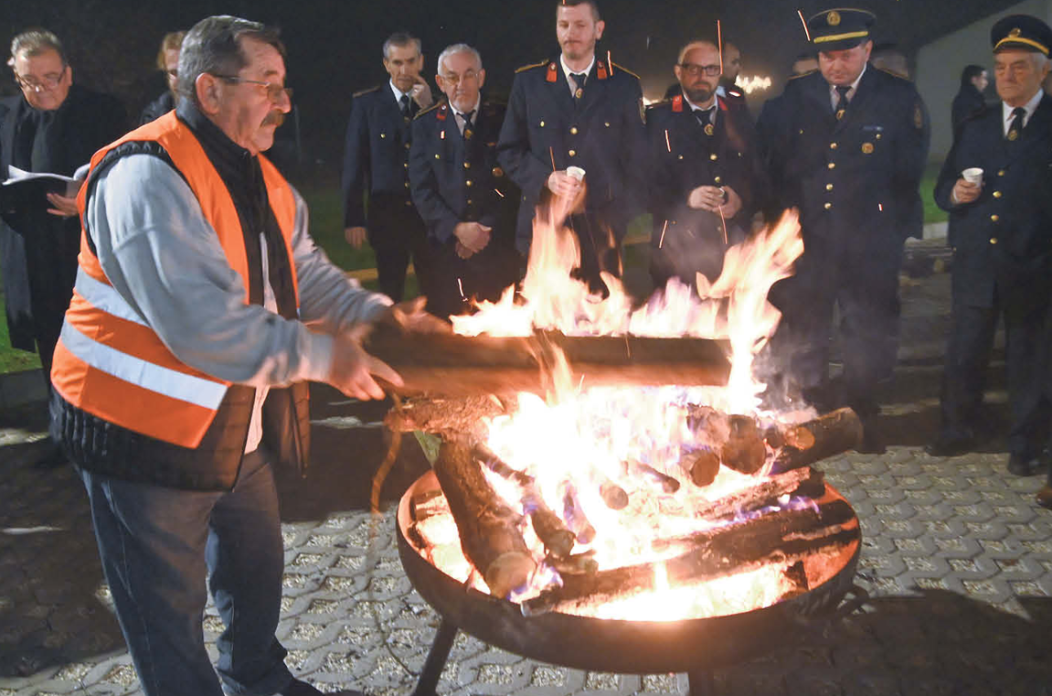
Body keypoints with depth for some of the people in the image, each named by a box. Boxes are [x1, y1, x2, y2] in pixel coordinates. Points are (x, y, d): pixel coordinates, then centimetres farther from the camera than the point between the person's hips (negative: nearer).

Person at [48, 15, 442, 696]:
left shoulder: (258, 175, 6)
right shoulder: (147, 175, -25)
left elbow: (305, 270, 11)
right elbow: (200, 325, -34)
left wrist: (375, 312, -7)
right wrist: (323, 355, -28)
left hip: (236, 423, 9)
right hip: (149, 433, -9)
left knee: (256, 562, 26)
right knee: (170, 608, 9)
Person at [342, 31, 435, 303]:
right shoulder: (366, 103, 2)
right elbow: (354, 164, 1)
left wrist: (428, 108, -11)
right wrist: (353, 219, -4)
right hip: (387, 216, -1)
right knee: (390, 294, 6)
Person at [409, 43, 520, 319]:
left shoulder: (503, 119, 5)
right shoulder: (425, 125, 8)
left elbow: (515, 183, 1)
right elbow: (421, 190, 2)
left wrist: (486, 230, -9)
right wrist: (457, 229, -11)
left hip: (498, 247, 0)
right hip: (447, 249, 1)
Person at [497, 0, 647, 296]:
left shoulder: (625, 85, 6)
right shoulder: (527, 82, 7)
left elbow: (636, 161, 7)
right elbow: (508, 150, 9)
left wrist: (633, 226, 1)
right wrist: (546, 178, -9)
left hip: (604, 228, 0)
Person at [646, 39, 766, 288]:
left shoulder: (739, 121, 15)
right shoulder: (657, 119, 3)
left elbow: (758, 181, 16)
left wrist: (742, 200, -6)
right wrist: (684, 199, -17)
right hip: (677, 248, -3)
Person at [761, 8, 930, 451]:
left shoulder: (899, 98, 0)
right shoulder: (796, 95, 5)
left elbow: (910, 170, 4)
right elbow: (776, 163, 10)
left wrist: (893, 229, 1)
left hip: (870, 247, -1)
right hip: (807, 239, 1)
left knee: (867, 335, 8)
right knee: (800, 336, 6)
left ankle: (862, 419, 24)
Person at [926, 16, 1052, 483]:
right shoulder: (975, 129, 12)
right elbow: (943, 188, 14)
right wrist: (954, 194, -8)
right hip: (975, 266, 4)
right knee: (963, 356, 11)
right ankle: (959, 430, 29)